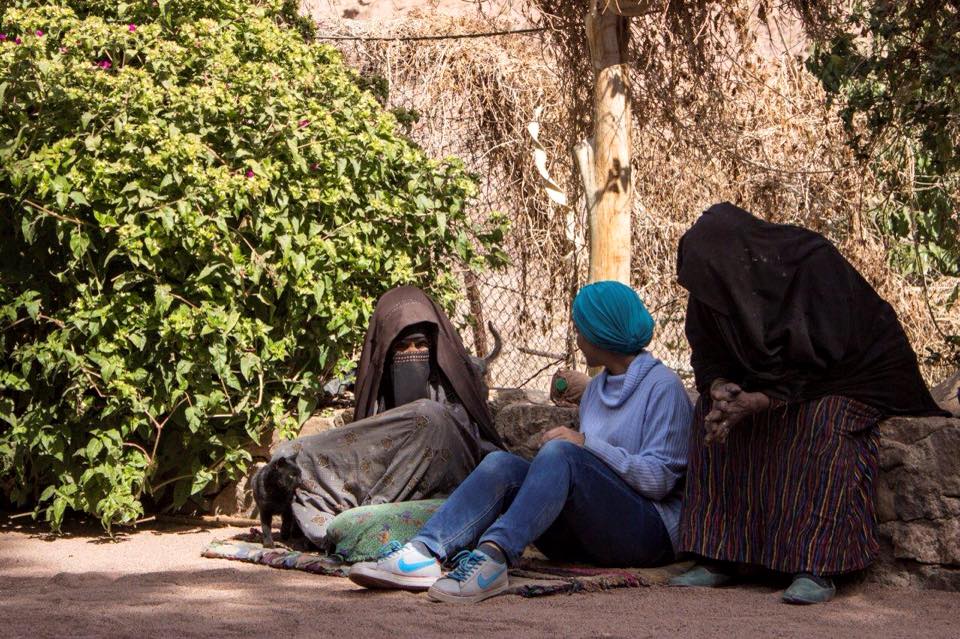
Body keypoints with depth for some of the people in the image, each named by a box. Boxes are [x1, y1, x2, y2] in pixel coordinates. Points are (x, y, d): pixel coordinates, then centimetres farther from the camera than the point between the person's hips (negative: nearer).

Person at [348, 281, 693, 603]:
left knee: (559, 454, -31)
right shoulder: (596, 388, 22)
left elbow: (660, 479, -12)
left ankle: (492, 557, -48)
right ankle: (423, 553, -37)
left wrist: (587, 444, -16)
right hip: (584, 537, 7)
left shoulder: (663, 386, -3)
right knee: (502, 464, -17)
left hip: (648, 531, -7)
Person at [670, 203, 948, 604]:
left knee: (827, 423, -34)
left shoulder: (815, 263, -30)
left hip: (856, 373, -6)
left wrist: (757, 403, -38)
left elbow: (825, 357, -32)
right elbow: (708, 352, -6)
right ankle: (720, 556, -11)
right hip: (773, 378, 6)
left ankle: (816, 568, -33)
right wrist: (720, 386, -28)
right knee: (712, 414, -12)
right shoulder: (714, 283, -12)